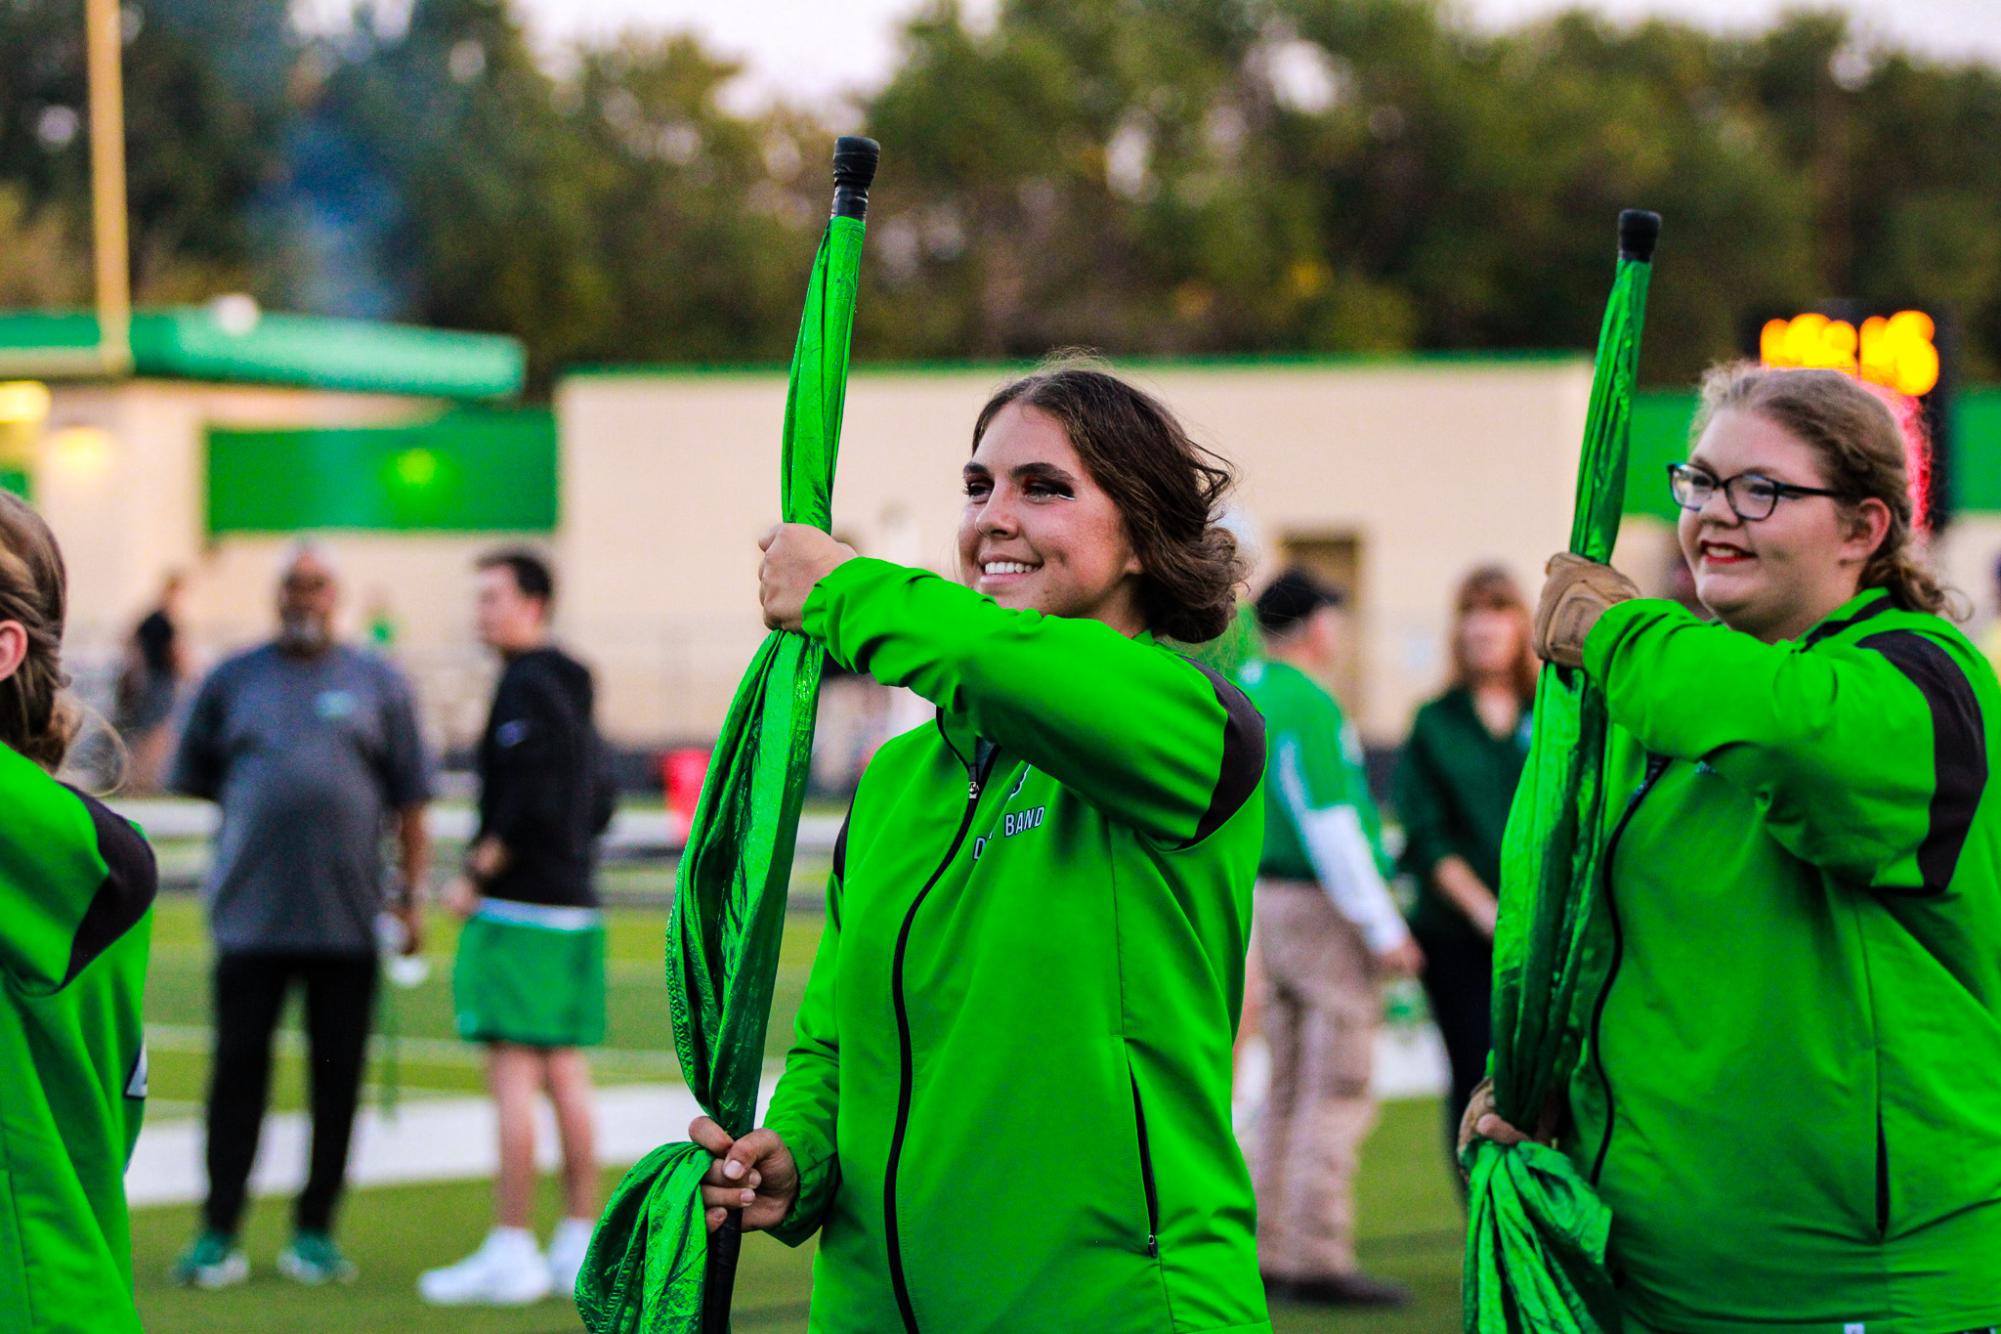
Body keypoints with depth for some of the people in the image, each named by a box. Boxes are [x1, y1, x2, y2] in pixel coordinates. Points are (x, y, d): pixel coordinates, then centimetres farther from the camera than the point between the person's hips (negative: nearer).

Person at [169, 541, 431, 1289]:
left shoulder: (376, 683, 8)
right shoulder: (232, 681, 9)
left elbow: (410, 799, 8)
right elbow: (195, 778, 15)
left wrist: (413, 892, 3)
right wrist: (259, 810, 5)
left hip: (346, 917, 0)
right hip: (250, 913, 0)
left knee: (337, 1077, 4)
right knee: (238, 1070, -2)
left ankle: (315, 1231, 13)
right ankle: (218, 1233, 2)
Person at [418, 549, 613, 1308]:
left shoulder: (526, 688, -12)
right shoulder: (571, 689, 16)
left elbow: (529, 805, -20)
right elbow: (598, 806, 22)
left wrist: (475, 874, -12)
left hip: (518, 909, -9)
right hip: (575, 909, 9)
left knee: (512, 1077, -7)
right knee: (566, 1078, 9)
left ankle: (511, 1252, -8)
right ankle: (579, 1247, 11)